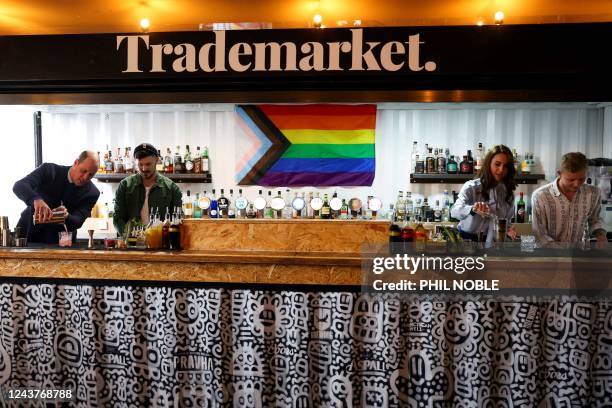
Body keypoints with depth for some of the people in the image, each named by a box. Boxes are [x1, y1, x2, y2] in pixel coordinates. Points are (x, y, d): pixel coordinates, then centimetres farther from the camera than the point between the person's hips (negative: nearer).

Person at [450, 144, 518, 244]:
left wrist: (507, 228, -9)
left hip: (491, 242, 4)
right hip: (467, 239, -3)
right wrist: (473, 209, -45)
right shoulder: (471, 187, -10)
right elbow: (455, 211, -25)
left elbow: (507, 218, 13)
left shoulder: (508, 192, 3)